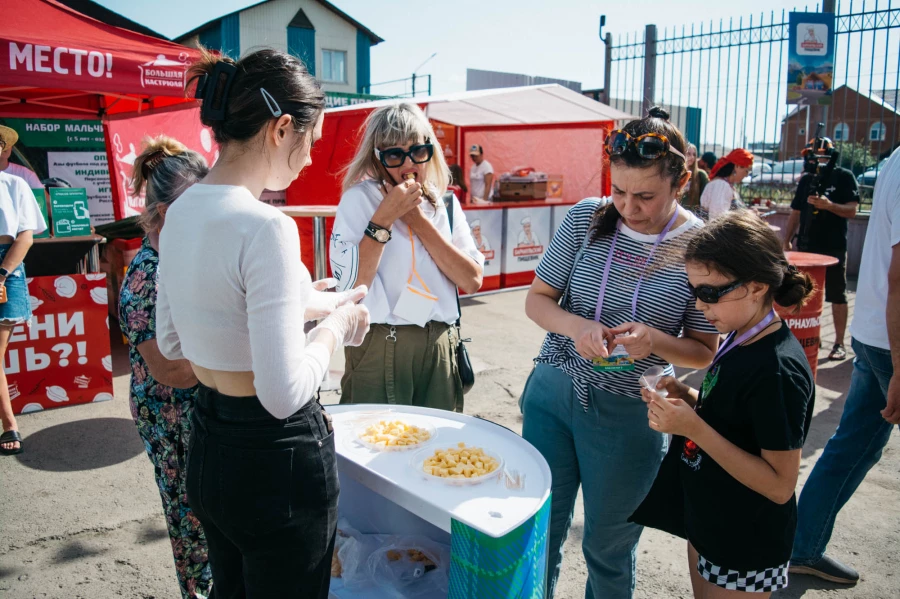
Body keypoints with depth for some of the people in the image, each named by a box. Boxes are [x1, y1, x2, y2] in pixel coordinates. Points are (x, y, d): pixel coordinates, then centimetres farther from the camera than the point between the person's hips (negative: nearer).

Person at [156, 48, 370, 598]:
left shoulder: (181, 211, 1)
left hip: (206, 449, 8)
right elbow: (285, 394, -27)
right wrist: (335, 325, -9)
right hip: (276, 460, -8)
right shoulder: (265, 226, -25)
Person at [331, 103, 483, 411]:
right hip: (379, 347, -4)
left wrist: (418, 220, -9)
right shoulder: (359, 199, -6)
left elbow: (473, 281, -5)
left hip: (440, 348, 4)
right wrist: (384, 217, -18)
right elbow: (349, 286, -17)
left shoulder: (446, 203, 7)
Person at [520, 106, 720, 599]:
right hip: (552, 393, 3)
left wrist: (656, 341, -25)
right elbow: (536, 299, 1)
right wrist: (573, 324, -20)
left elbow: (704, 351, -4)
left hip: (629, 415, -2)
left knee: (608, 548, 16)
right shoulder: (586, 218, -5)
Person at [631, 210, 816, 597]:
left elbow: (780, 484, -26)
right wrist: (685, 397, -7)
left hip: (744, 553, -8)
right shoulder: (740, 340, -1)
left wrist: (694, 428, -31)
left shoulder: (779, 370, -28)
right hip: (708, 522, 8)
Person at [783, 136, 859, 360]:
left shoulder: (844, 177, -4)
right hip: (806, 247, 5)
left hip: (834, 248, -5)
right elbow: (796, 213, 13)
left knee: (837, 296, 2)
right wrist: (787, 241, 7)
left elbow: (852, 210, -11)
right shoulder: (806, 179, 10)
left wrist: (829, 205, -28)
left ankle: (839, 343, 8)